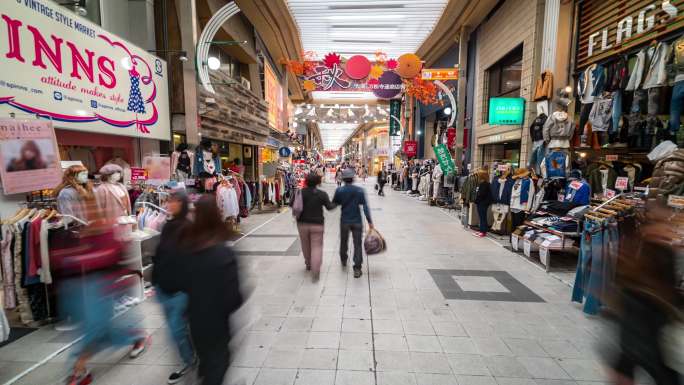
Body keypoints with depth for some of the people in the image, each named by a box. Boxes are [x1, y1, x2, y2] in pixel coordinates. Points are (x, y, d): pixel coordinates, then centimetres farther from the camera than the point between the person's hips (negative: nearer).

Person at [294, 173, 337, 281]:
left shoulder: (300, 192, -6)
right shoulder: (322, 194, -10)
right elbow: (329, 207, -6)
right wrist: (336, 203, 13)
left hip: (302, 224, 2)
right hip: (317, 224, -2)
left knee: (306, 245, 20)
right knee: (317, 247, 3)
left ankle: (308, 264, 40)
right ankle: (315, 271, -7)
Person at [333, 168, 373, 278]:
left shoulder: (339, 190, -8)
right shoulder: (359, 190, -8)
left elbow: (333, 204, 1)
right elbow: (365, 206, -10)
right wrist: (369, 221, -7)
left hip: (344, 221, 1)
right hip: (357, 221, -1)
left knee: (343, 242, 22)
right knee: (357, 244, 5)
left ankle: (343, 261, 43)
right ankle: (357, 269, 4)